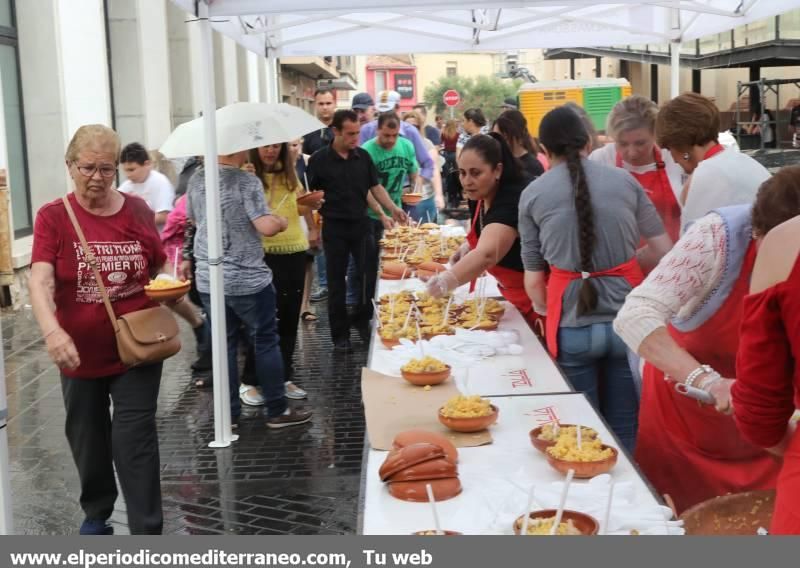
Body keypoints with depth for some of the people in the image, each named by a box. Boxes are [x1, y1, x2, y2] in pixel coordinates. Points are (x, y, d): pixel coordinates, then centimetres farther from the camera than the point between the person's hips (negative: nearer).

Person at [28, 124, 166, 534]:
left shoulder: (138, 211, -2)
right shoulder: (53, 217, -9)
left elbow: (160, 270, 13)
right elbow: (39, 281, -22)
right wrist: (51, 331, -39)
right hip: (80, 354, 1)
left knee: (135, 442, -2)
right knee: (88, 440, 18)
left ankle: (147, 535, 7)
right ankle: (96, 513, 42)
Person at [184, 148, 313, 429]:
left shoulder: (197, 179, 3)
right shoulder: (246, 182, -15)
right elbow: (267, 227, -22)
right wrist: (282, 221, -1)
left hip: (208, 279, 5)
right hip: (247, 279, -5)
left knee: (224, 344, 13)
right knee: (266, 342, 8)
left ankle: (229, 414, 18)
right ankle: (277, 411, 14)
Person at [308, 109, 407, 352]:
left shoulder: (363, 156, 3)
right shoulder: (319, 160, -7)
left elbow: (375, 187, 9)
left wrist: (393, 208, -5)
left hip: (361, 224, 3)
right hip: (334, 228, -3)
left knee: (371, 274, 4)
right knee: (336, 282, 5)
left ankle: (362, 319, 26)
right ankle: (340, 335, 14)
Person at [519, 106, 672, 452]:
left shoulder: (532, 195, -1)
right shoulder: (624, 180, 4)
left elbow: (533, 281, 2)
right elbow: (663, 250, 5)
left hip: (572, 326, -1)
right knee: (625, 432, 15)